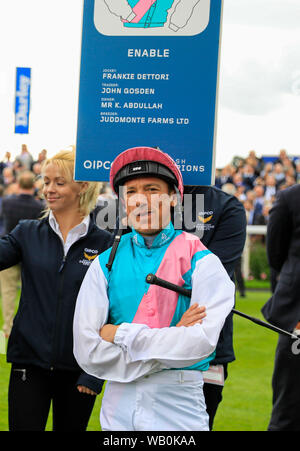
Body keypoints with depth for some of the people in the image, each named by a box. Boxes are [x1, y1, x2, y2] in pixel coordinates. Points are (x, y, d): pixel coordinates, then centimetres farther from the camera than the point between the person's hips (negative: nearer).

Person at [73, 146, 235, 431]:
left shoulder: (202, 262, -2)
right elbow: (88, 353, -5)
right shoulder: (105, 264, 4)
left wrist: (120, 333, -11)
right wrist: (172, 339, -11)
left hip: (181, 411, -2)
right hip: (118, 409, 2)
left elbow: (202, 341, -15)